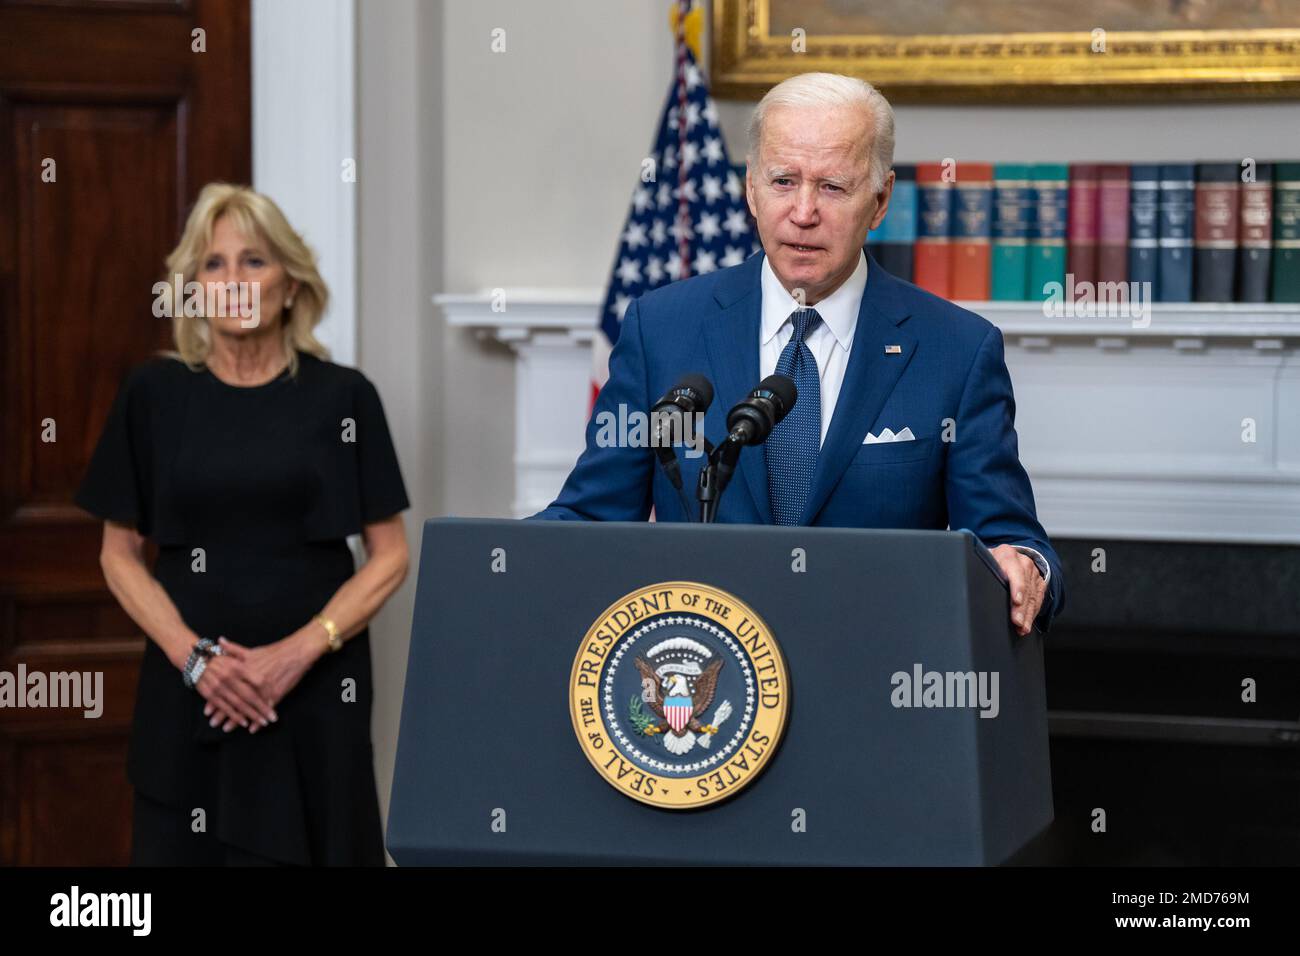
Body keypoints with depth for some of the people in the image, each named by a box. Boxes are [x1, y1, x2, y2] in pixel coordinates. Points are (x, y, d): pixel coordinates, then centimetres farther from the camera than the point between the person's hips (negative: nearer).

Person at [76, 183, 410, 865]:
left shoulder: (342, 396, 0)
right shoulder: (153, 394, 3)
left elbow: (389, 557, 2)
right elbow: (119, 555, 5)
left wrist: (300, 651, -12)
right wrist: (193, 657, -10)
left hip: (315, 690, -1)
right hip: (189, 693, 1)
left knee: (308, 848, 1)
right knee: (184, 851, 2)